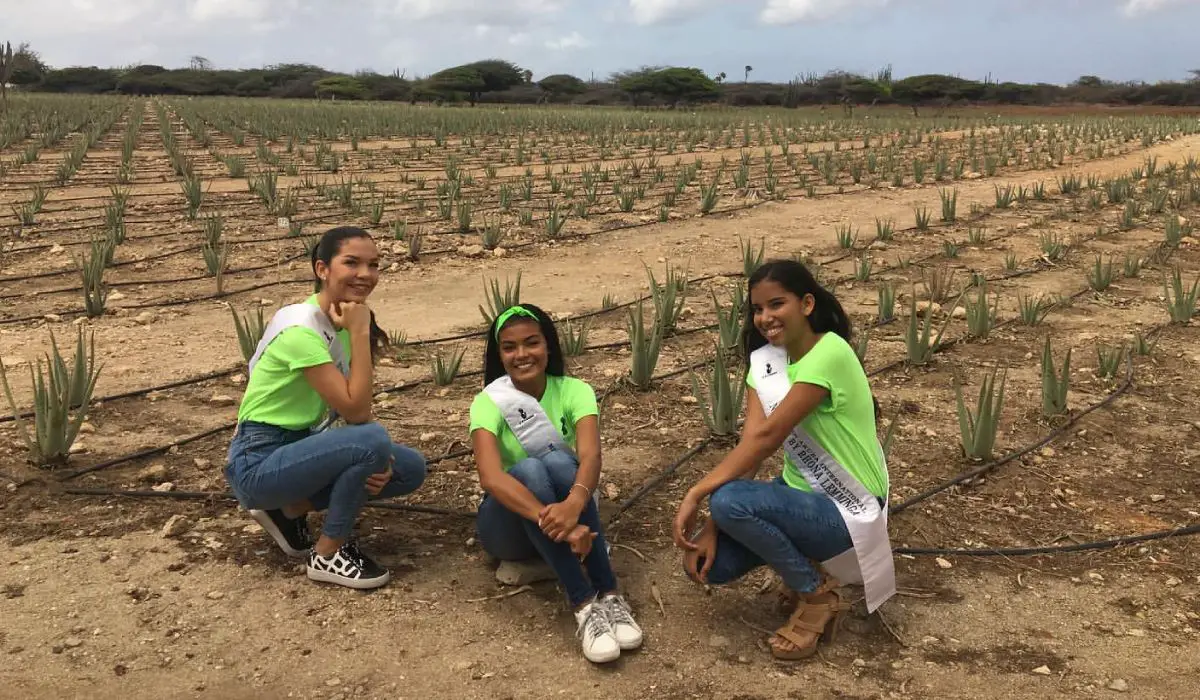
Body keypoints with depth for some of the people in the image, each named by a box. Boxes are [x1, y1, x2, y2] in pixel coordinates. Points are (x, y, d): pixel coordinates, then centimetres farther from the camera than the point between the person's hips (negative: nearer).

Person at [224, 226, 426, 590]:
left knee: (410, 468, -2)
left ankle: (290, 510, 8)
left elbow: (357, 409, 0)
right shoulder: (301, 329, -24)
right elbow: (355, 411, -27)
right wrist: (360, 332, -24)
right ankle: (329, 554, -8)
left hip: (302, 448, 8)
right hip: (259, 463, -8)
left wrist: (377, 459, -19)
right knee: (372, 440, -29)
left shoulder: (344, 322, 3)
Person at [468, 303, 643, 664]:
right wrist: (549, 518, -50)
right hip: (511, 522, -1)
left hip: (567, 512, 1)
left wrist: (573, 505, -52)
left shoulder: (574, 391, -11)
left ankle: (609, 595, -33)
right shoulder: (488, 403, -15)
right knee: (529, 470, -34)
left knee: (558, 461, -32)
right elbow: (491, 477, -33)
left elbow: (590, 455, -30)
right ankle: (585, 606, -38)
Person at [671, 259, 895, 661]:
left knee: (730, 501, -30)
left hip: (846, 508, -7)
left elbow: (767, 437, -27)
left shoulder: (829, 354, -23)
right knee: (706, 564, -10)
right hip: (801, 492, 7)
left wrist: (696, 494, -26)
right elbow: (748, 445, -8)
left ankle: (816, 594, -6)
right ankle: (803, 564, 16)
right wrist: (711, 527, -17)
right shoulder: (765, 360, 1)